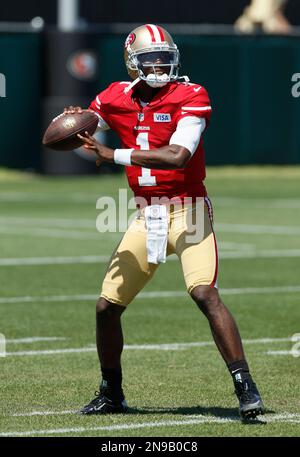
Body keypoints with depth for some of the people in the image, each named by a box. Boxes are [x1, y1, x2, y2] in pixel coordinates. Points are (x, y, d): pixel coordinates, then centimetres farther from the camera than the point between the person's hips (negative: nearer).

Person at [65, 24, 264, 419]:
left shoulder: (191, 97, -11)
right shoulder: (116, 99, 5)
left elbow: (177, 156, -24)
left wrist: (114, 155, -25)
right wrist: (73, 121, -9)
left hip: (187, 211, -5)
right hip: (146, 217, 5)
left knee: (205, 294, -25)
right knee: (107, 306, 4)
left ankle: (246, 388, -22)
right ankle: (111, 394, 25)